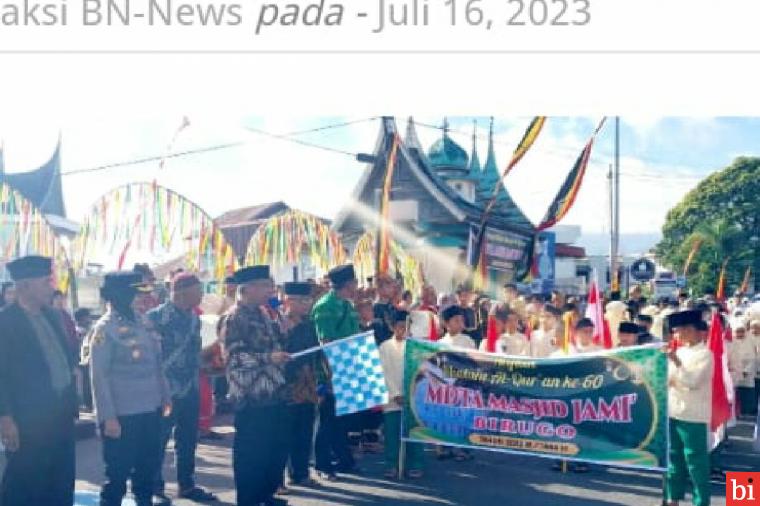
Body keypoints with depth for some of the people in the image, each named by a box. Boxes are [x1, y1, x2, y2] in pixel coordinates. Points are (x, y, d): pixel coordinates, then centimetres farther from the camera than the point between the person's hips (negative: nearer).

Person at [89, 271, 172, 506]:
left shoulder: (142, 324, 9)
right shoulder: (104, 329, -11)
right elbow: (99, 377, -14)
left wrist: (165, 396, 12)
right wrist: (108, 417, -17)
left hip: (150, 411, 6)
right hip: (122, 416, -6)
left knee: (148, 469, 17)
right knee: (118, 475, 4)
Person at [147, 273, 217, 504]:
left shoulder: (193, 317, 9)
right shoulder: (156, 317, -14)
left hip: (190, 390, 7)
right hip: (165, 390, -7)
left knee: (188, 440, 14)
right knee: (159, 440, 4)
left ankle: (187, 485, 26)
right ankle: (155, 487, 16)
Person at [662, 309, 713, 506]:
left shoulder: (705, 354, -10)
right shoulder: (680, 351, 10)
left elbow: (693, 382, -20)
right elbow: (669, 378, 17)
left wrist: (675, 361, -23)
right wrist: (667, 380, -4)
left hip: (694, 417, -7)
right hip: (674, 413, 7)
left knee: (696, 461, 0)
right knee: (675, 458, 15)